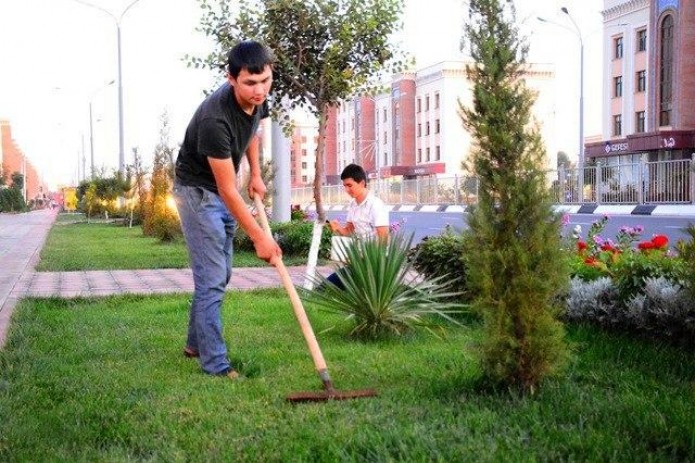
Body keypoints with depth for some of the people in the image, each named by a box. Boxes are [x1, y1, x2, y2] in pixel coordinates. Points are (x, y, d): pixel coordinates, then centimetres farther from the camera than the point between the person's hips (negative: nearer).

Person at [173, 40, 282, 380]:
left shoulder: (255, 99, -11)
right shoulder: (215, 119, -34)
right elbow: (228, 190, -30)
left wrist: (255, 174, 7)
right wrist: (259, 238, -27)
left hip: (223, 191, 8)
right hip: (197, 190, -8)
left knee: (220, 274, 15)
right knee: (212, 279, -10)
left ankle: (196, 343, 30)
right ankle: (215, 363, -1)